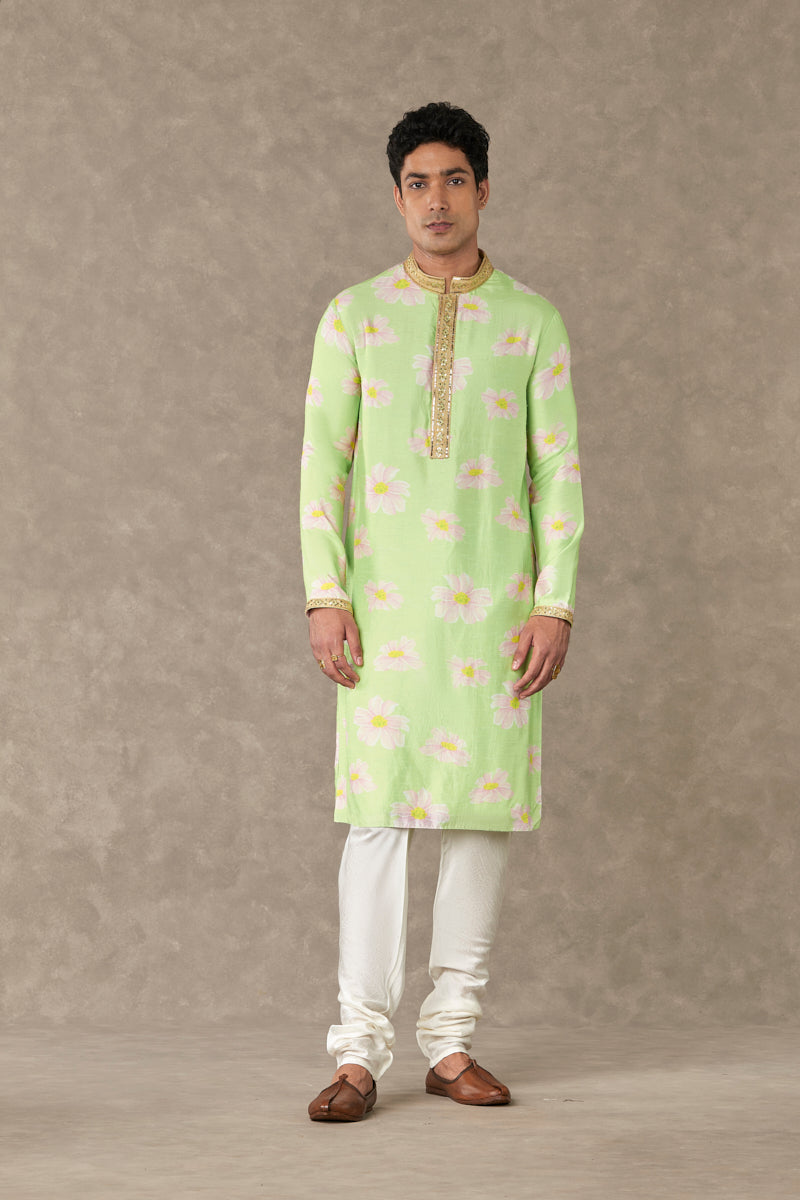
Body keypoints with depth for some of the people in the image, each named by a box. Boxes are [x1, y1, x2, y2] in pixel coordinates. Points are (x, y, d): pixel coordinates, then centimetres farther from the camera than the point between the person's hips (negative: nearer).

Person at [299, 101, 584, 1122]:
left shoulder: (531, 321, 7)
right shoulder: (353, 315, 7)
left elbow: (559, 469, 5)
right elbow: (322, 461, 3)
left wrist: (556, 604, -2)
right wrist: (325, 595, -6)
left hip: (496, 605, 1)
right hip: (385, 605, -1)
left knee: (483, 808, 2)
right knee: (378, 814, -5)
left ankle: (451, 1041, 10)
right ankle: (360, 1048, -2)